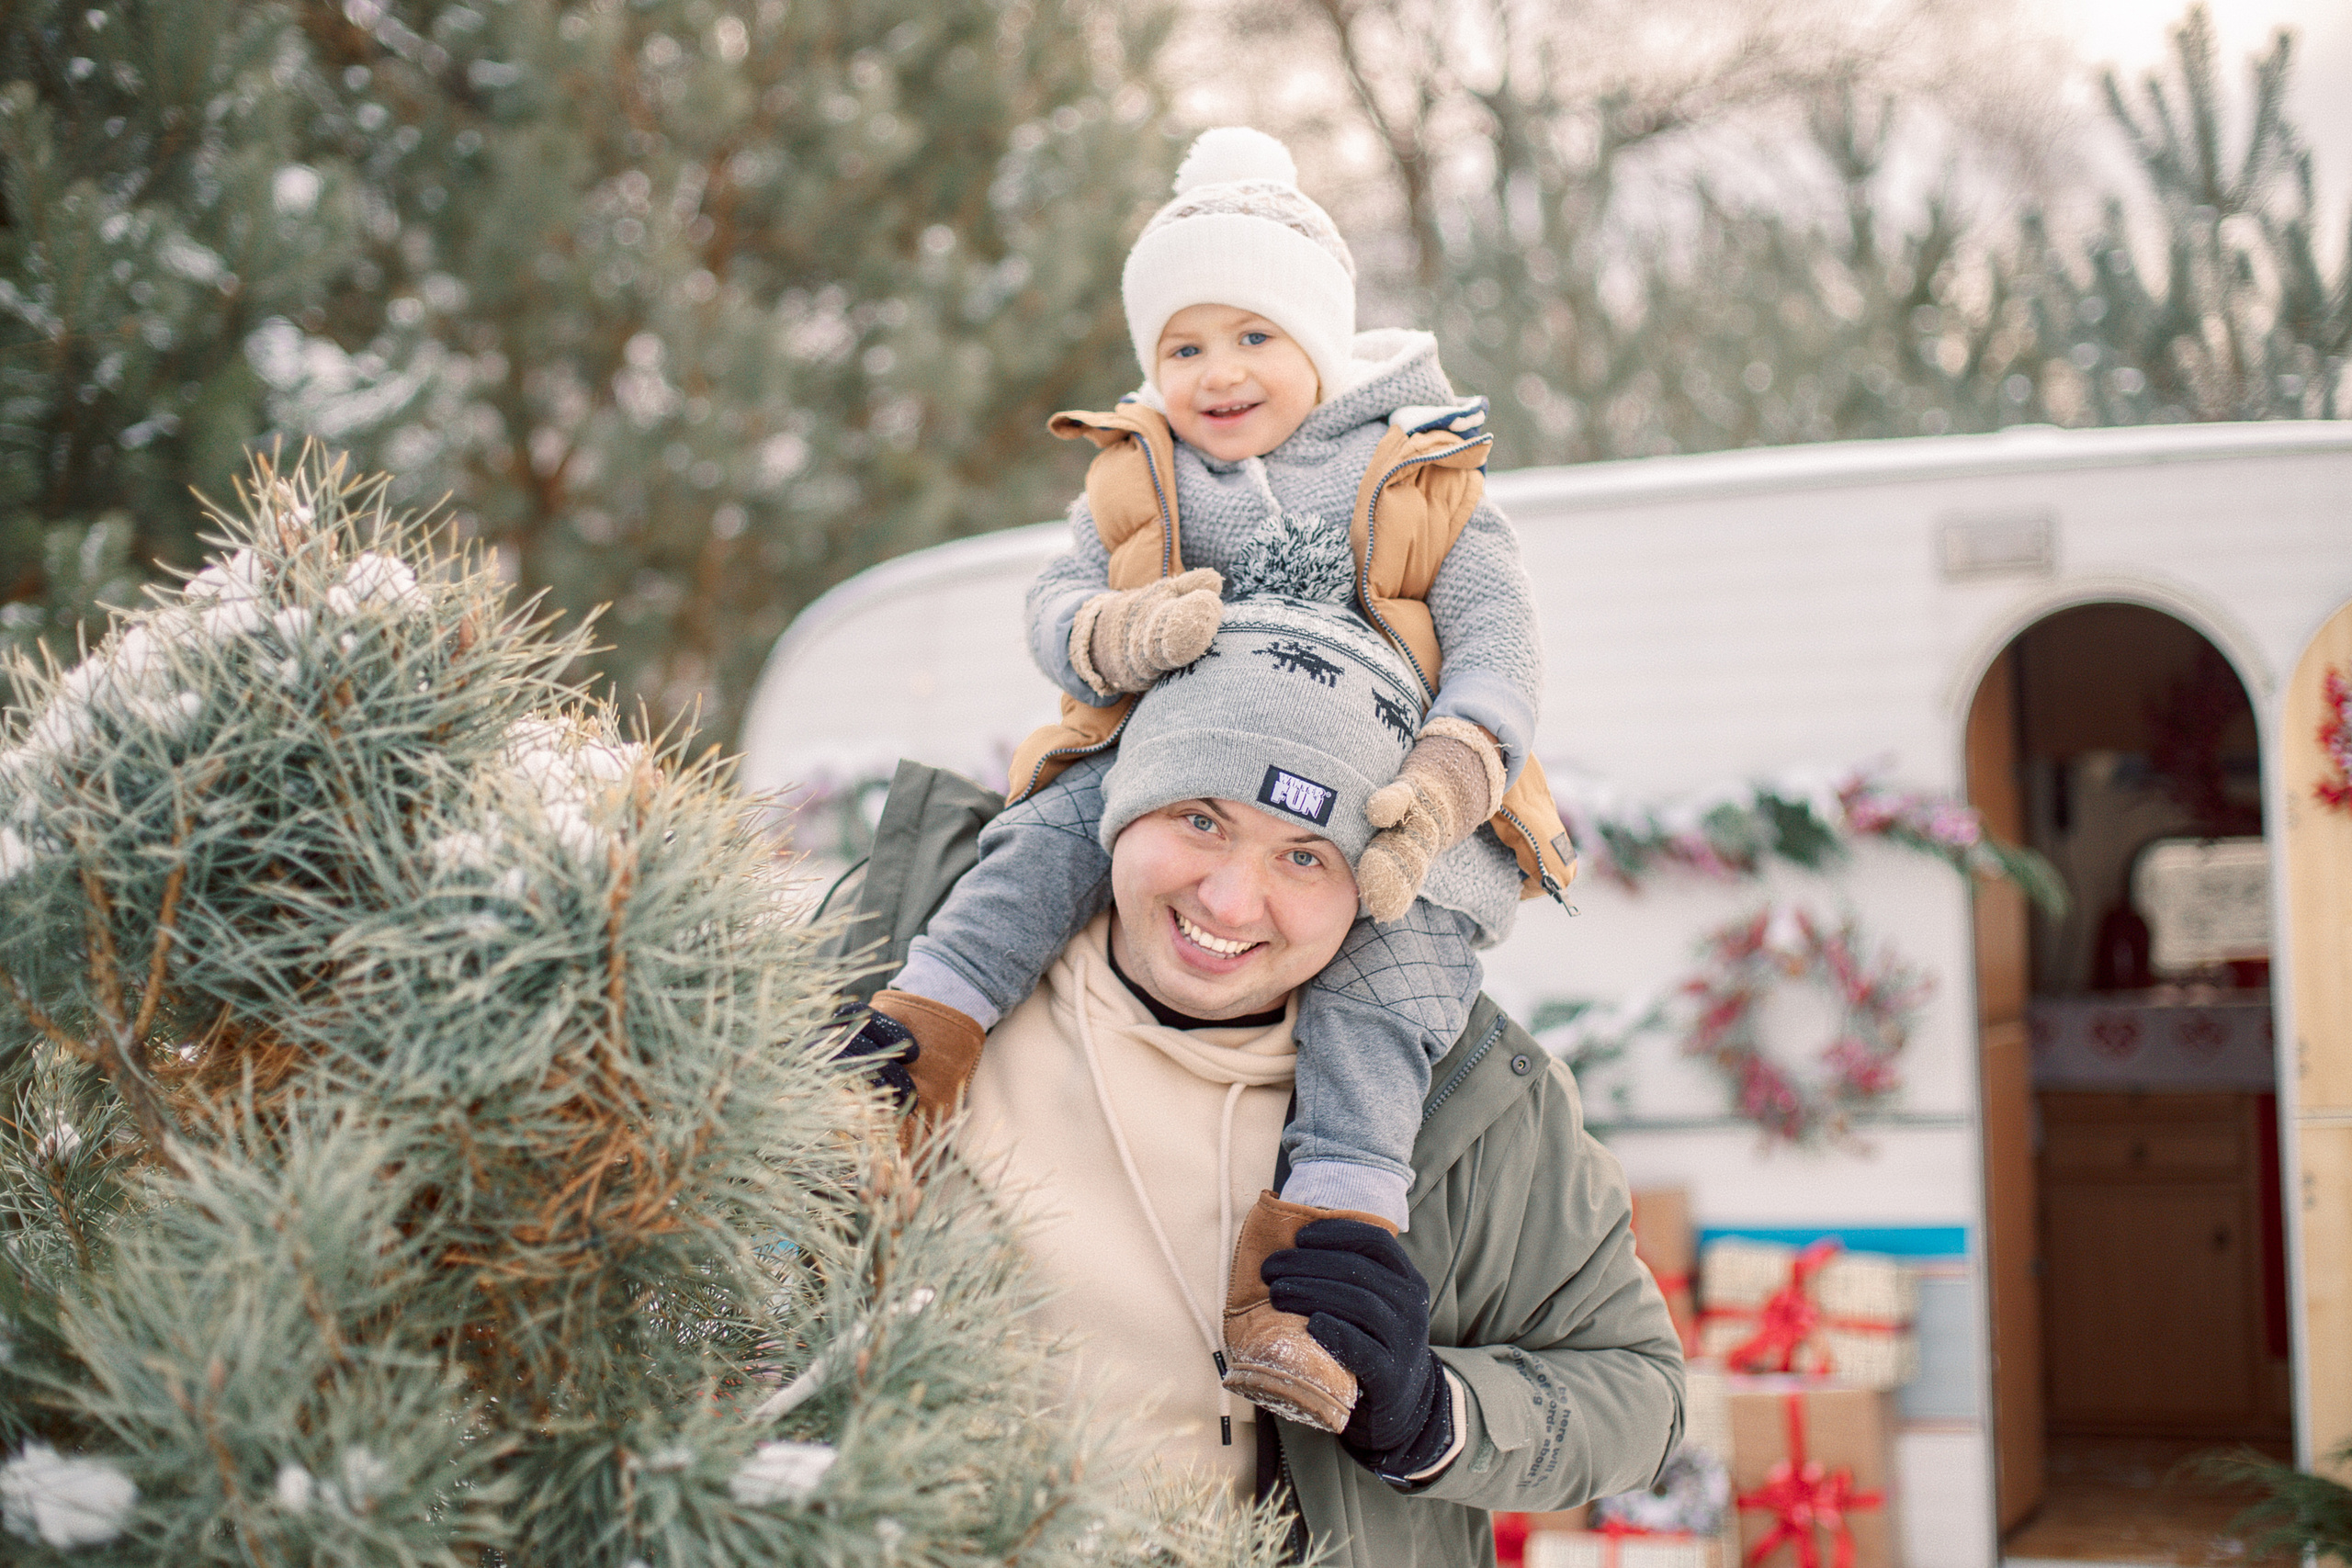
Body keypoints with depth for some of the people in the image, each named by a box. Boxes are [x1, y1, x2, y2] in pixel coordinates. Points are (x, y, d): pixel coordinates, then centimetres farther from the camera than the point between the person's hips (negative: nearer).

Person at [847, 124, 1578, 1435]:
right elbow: (1057, 603, 2)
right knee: (1053, 841, -25)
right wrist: (1122, 634, -25)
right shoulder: (1135, 486, 13)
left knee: (1378, 978, -30)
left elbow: (1499, 649, -6)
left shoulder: (1425, 489, 3)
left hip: (1391, 802, -3)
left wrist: (1439, 788, -26)